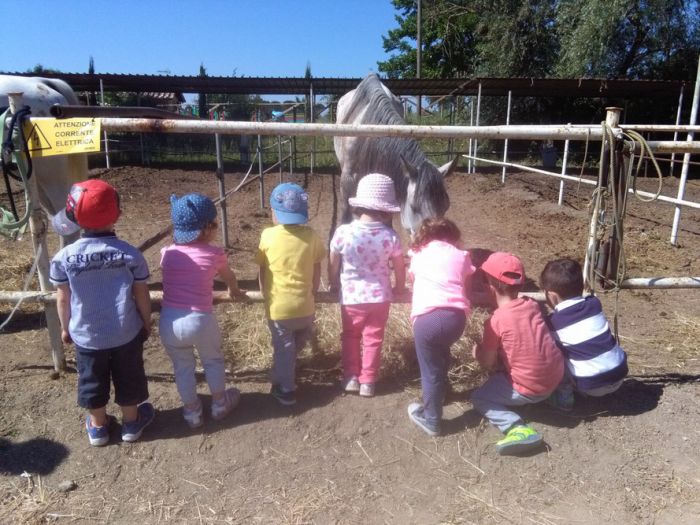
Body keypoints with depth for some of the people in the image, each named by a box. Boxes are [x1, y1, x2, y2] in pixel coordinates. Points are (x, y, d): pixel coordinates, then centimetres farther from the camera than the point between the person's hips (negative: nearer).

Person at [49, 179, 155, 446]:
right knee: (128, 377, 19)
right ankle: (131, 421, 38)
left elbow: (63, 300, -4)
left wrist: (66, 328, 13)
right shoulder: (130, 254, -17)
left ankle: (98, 426, 40)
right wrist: (147, 323, 8)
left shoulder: (64, 258, -15)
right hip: (126, 333, -1)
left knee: (92, 381, 21)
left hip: (86, 336, 1)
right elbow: (142, 296, -8)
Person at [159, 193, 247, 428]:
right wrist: (234, 290, 39)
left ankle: (192, 412, 38)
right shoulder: (215, 254, -4)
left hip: (169, 322, 2)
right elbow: (228, 277, 16)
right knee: (213, 361, 24)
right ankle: (220, 404, 42)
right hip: (200, 320, -2)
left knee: (182, 367, 22)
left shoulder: (167, 253, 2)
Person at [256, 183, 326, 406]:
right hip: (304, 305, 2)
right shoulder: (311, 236, -6)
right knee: (298, 342, 28)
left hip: (278, 305, -2)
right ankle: (286, 375, 45)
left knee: (283, 346, 16)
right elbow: (316, 272, 2)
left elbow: (263, 272, -2)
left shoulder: (268, 236, -11)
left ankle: (285, 389, 28)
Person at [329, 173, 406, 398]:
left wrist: (334, 286, 16)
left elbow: (333, 266, -3)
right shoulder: (390, 236, -14)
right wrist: (399, 289, 18)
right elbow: (400, 268, -1)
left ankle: (351, 377, 25)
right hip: (380, 297, 0)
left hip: (351, 297, 0)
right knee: (373, 338, 17)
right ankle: (368, 381, 22)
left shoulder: (342, 232, -16)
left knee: (350, 336, 23)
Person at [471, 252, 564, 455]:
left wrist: (478, 352, 13)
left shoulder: (495, 321, -16)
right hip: (556, 376, 7)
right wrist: (489, 347, 18)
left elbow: (489, 363, -8)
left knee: (479, 398, 8)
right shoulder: (532, 304, 0)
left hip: (531, 389, -7)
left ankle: (518, 429, -13)